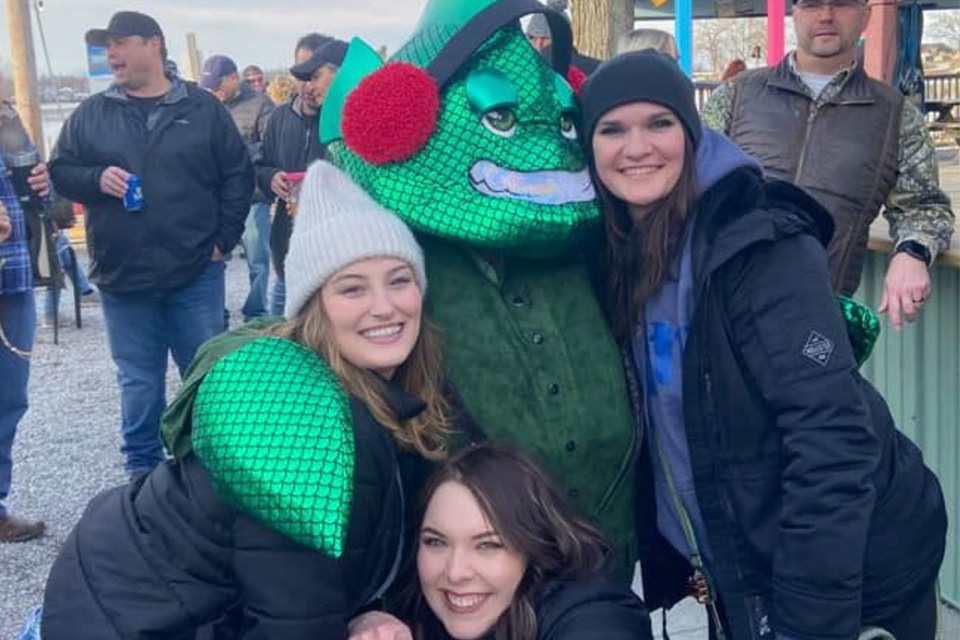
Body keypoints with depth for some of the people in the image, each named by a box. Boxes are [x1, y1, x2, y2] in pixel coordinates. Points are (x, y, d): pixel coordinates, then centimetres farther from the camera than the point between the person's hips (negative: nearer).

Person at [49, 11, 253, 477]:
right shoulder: (91, 114, 6)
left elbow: (238, 175, 5)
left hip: (197, 272, -1)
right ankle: (142, 469, 24)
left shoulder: (203, 109, 3)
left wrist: (223, 238, -1)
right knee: (139, 382, 9)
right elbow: (59, 171, 8)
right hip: (122, 275, 1)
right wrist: (96, 179, -13)